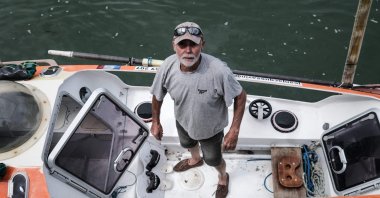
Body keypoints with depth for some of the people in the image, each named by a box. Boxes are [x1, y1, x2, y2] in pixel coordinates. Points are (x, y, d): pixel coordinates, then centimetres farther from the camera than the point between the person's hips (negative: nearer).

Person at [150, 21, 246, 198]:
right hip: (183, 122, 4)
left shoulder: (218, 70, -40)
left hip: (211, 129, -3)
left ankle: (223, 177, 62)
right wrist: (155, 122, 2)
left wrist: (234, 131, -24)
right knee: (188, 144, 36)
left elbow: (240, 96, -24)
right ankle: (195, 160, 74)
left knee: (213, 160, 24)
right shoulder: (167, 66, -28)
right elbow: (157, 95, -8)